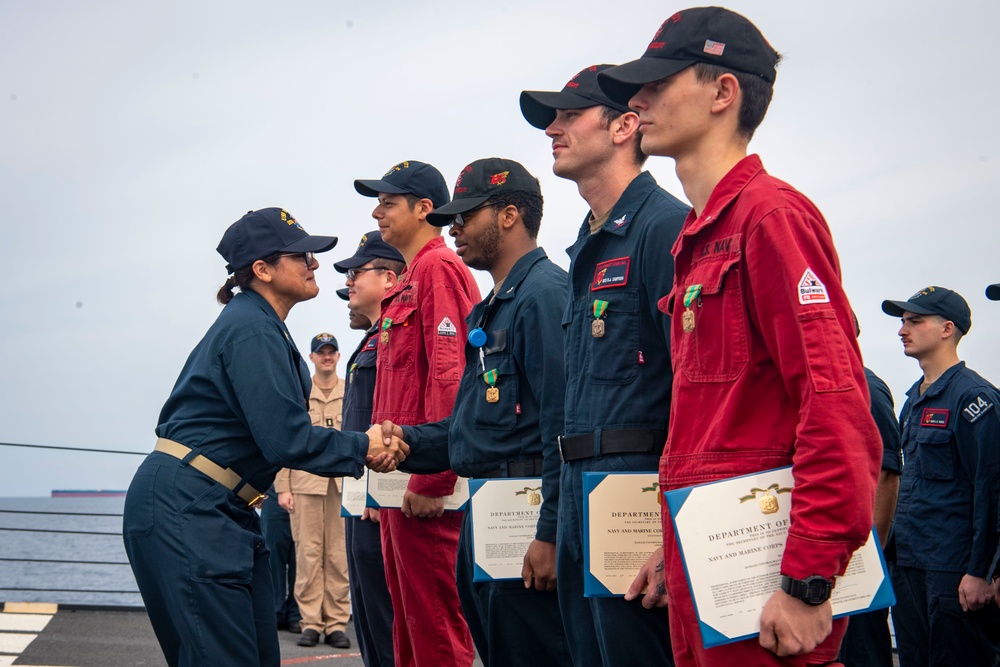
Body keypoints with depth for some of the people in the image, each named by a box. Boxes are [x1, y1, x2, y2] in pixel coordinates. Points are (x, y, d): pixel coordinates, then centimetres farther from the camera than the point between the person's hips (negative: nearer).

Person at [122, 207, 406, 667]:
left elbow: (280, 429, 15)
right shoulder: (252, 329, -14)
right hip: (184, 509, -10)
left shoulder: (257, 325, 17)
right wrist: (362, 448, -6)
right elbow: (285, 437, -19)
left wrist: (366, 445, 4)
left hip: (219, 510, 10)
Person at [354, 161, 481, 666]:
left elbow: (449, 376, -18)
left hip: (423, 474, -10)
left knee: (434, 623, -8)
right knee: (406, 614, 13)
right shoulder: (409, 279, 22)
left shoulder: (438, 268, -8)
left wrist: (430, 478, -22)